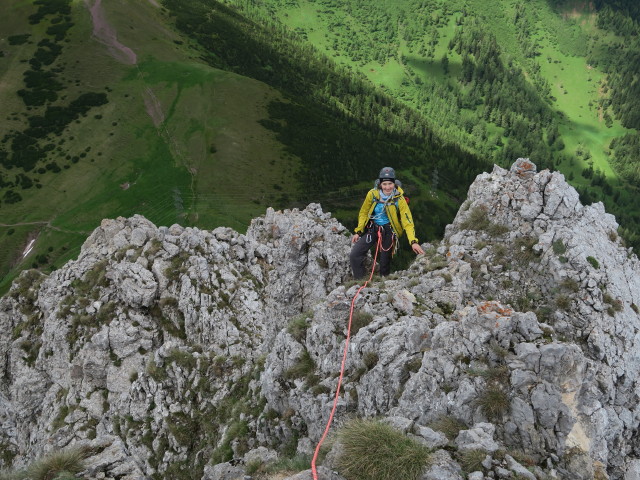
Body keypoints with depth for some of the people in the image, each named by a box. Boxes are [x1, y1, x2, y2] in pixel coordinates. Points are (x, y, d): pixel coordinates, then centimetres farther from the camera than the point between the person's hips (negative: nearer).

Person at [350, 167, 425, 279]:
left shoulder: (399, 199, -16)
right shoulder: (372, 194, -11)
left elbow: (407, 221, -21)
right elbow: (364, 213, 4)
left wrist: (413, 242, -33)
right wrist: (358, 232, 1)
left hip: (388, 231, -2)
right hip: (372, 228, 2)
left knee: (385, 262, 1)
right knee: (354, 255, -9)